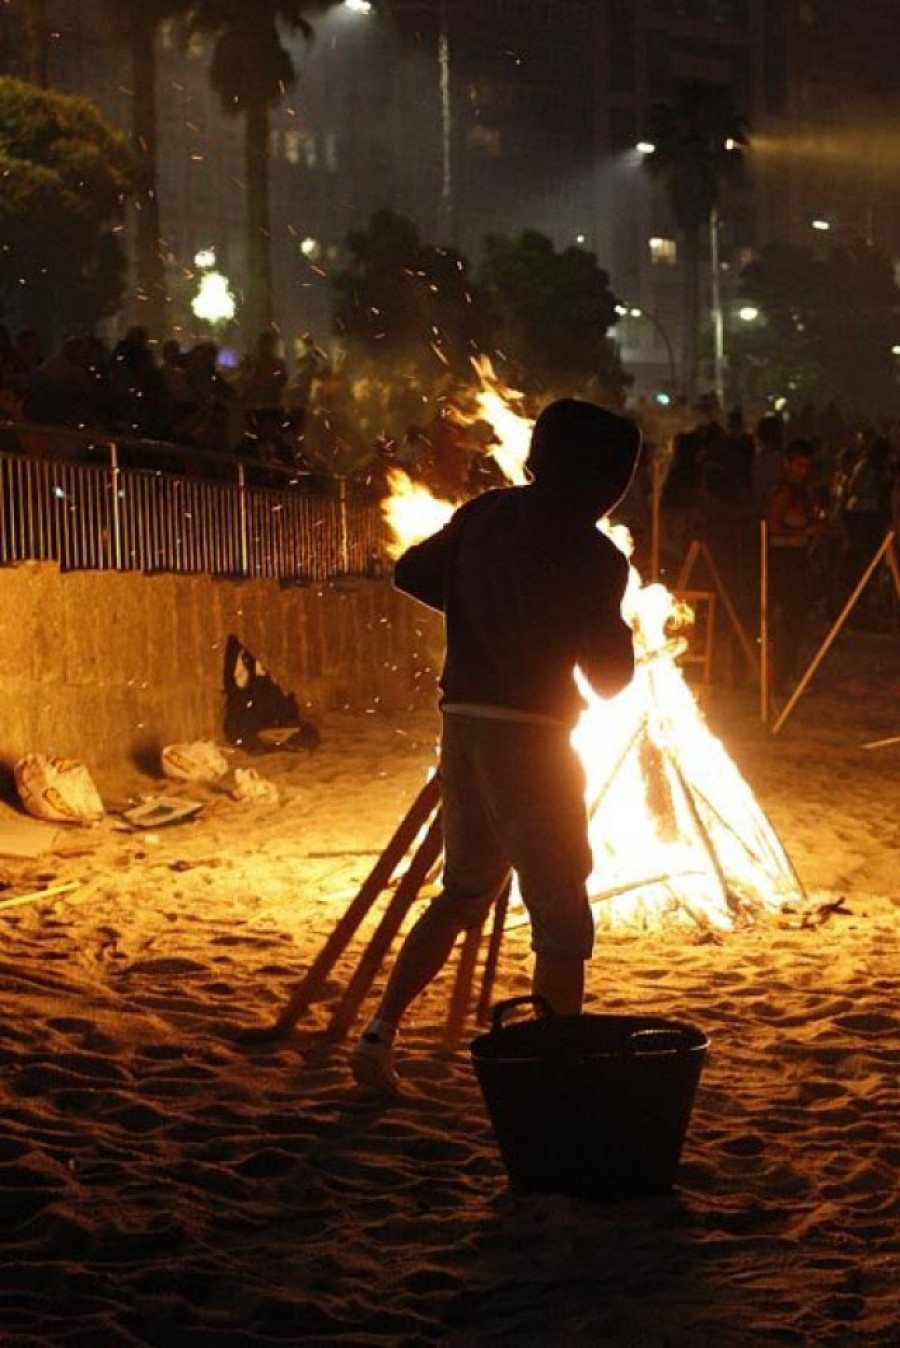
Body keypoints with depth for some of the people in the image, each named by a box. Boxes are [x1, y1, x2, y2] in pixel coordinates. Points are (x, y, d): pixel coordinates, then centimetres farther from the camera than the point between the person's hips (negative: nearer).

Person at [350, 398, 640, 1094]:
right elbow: (611, 675, -5)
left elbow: (411, 573, 18)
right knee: (562, 919, 2)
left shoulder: (486, 515, 6)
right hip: (532, 737, -6)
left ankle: (379, 1035, 16)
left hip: (462, 722, 7)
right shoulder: (592, 558, -12)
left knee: (464, 893, 21)